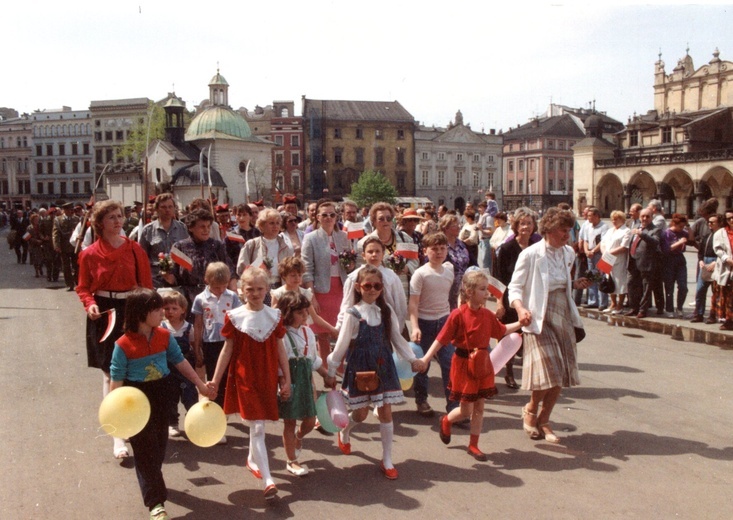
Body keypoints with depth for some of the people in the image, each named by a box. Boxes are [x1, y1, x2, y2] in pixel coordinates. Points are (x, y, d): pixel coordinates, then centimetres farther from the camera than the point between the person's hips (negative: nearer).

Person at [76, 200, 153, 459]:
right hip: (104, 314, -1)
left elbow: (147, 284, 2)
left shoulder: (134, 249, 1)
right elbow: (83, 287, 5)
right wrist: (89, 305, -14)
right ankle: (117, 435, -1)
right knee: (111, 373, -2)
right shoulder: (89, 254, -2)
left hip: (131, 311, 1)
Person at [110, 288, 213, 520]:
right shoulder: (124, 344, -17)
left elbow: (180, 361, 8)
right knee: (145, 448, -2)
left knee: (159, 443, 17)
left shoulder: (164, 335, -3)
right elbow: (117, 379, -13)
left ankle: (152, 481, 41)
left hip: (162, 392, 5)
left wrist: (200, 384, 9)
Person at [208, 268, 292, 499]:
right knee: (257, 427, -7)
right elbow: (227, 350, 0)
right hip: (244, 378, -3)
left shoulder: (274, 315, 3)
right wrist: (215, 380, -2)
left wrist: (286, 380, 5)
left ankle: (252, 460, 42)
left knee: (257, 424, 16)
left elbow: (280, 349, 6)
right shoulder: (234, 317, -5)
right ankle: (267, 479, -8)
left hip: (268, 377, 3)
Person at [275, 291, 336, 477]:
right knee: (290, 422, 6)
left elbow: (315, 360, 16)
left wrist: (327, 376, 18)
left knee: (310, 421, 11)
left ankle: (298, 437, 46)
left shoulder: (308, 332, 6)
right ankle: (292, 461, 21)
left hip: (306, 381, 6)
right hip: (289, 381, -6)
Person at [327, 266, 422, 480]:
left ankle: (387, 460, 17)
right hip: (360, 368, -3)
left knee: (385, 412, 3)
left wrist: (412, 359, 3)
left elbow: (396, 338, 8)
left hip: (383, 367, 3)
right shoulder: (353, 315, -13)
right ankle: (344, 433, 43)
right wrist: (330, 372, -5)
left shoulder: (386, 311, -2)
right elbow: (341, 345, -10)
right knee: (361, 413, 6)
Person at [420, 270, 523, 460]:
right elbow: (441, 339, -15)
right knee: (466, 410, 2)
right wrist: (426, 358, -19)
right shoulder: (458, 315, -17)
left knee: (479, 407, 11)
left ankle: (473, 445, 25)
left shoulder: (487, 314, 1)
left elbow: (502, 330, 18)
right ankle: (446, 421, 35)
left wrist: (520, 323, 8)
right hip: (464, 363, -5)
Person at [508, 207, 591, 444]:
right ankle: (530, 410, 16)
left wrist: (576, 284, 3)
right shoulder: (531, 254, -11)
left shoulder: (568, 253, 8)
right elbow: (515, 287, -10)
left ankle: (543, 421, 23)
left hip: (564, 319, 7)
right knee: (548, 373, -13)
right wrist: (521, 309, -27)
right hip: (539, 320, -6)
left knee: (561, 376, 6)